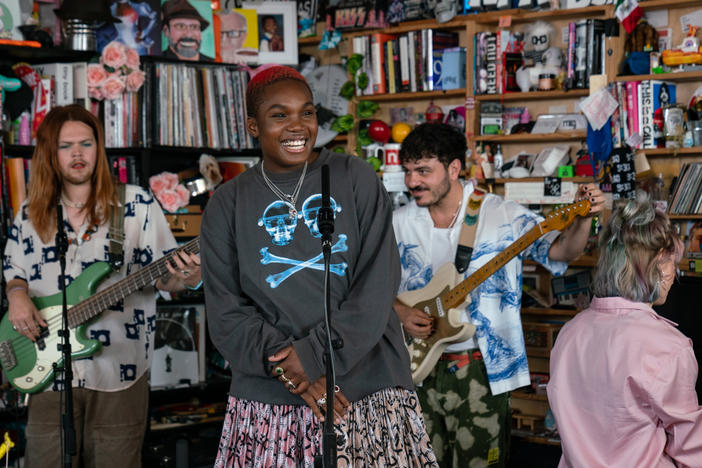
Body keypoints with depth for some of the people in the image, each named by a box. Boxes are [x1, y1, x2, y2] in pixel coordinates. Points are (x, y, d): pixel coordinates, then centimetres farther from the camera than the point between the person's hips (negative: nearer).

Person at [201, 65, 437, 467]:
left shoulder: (356, 179, 3)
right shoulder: (227, 204, 6)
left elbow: (377, 286, -4)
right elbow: (226, 314, 1)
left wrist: (313, 356, -13)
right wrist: (291, 370, -13)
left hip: (370, 391, 0)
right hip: (268, 403, 1)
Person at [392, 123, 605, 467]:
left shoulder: (502, 215, -5)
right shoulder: (399, 224, 5)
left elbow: (560, 250, -12)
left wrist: (582, 219, -30)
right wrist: (400, 311, -7)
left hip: (480, 369, -3)